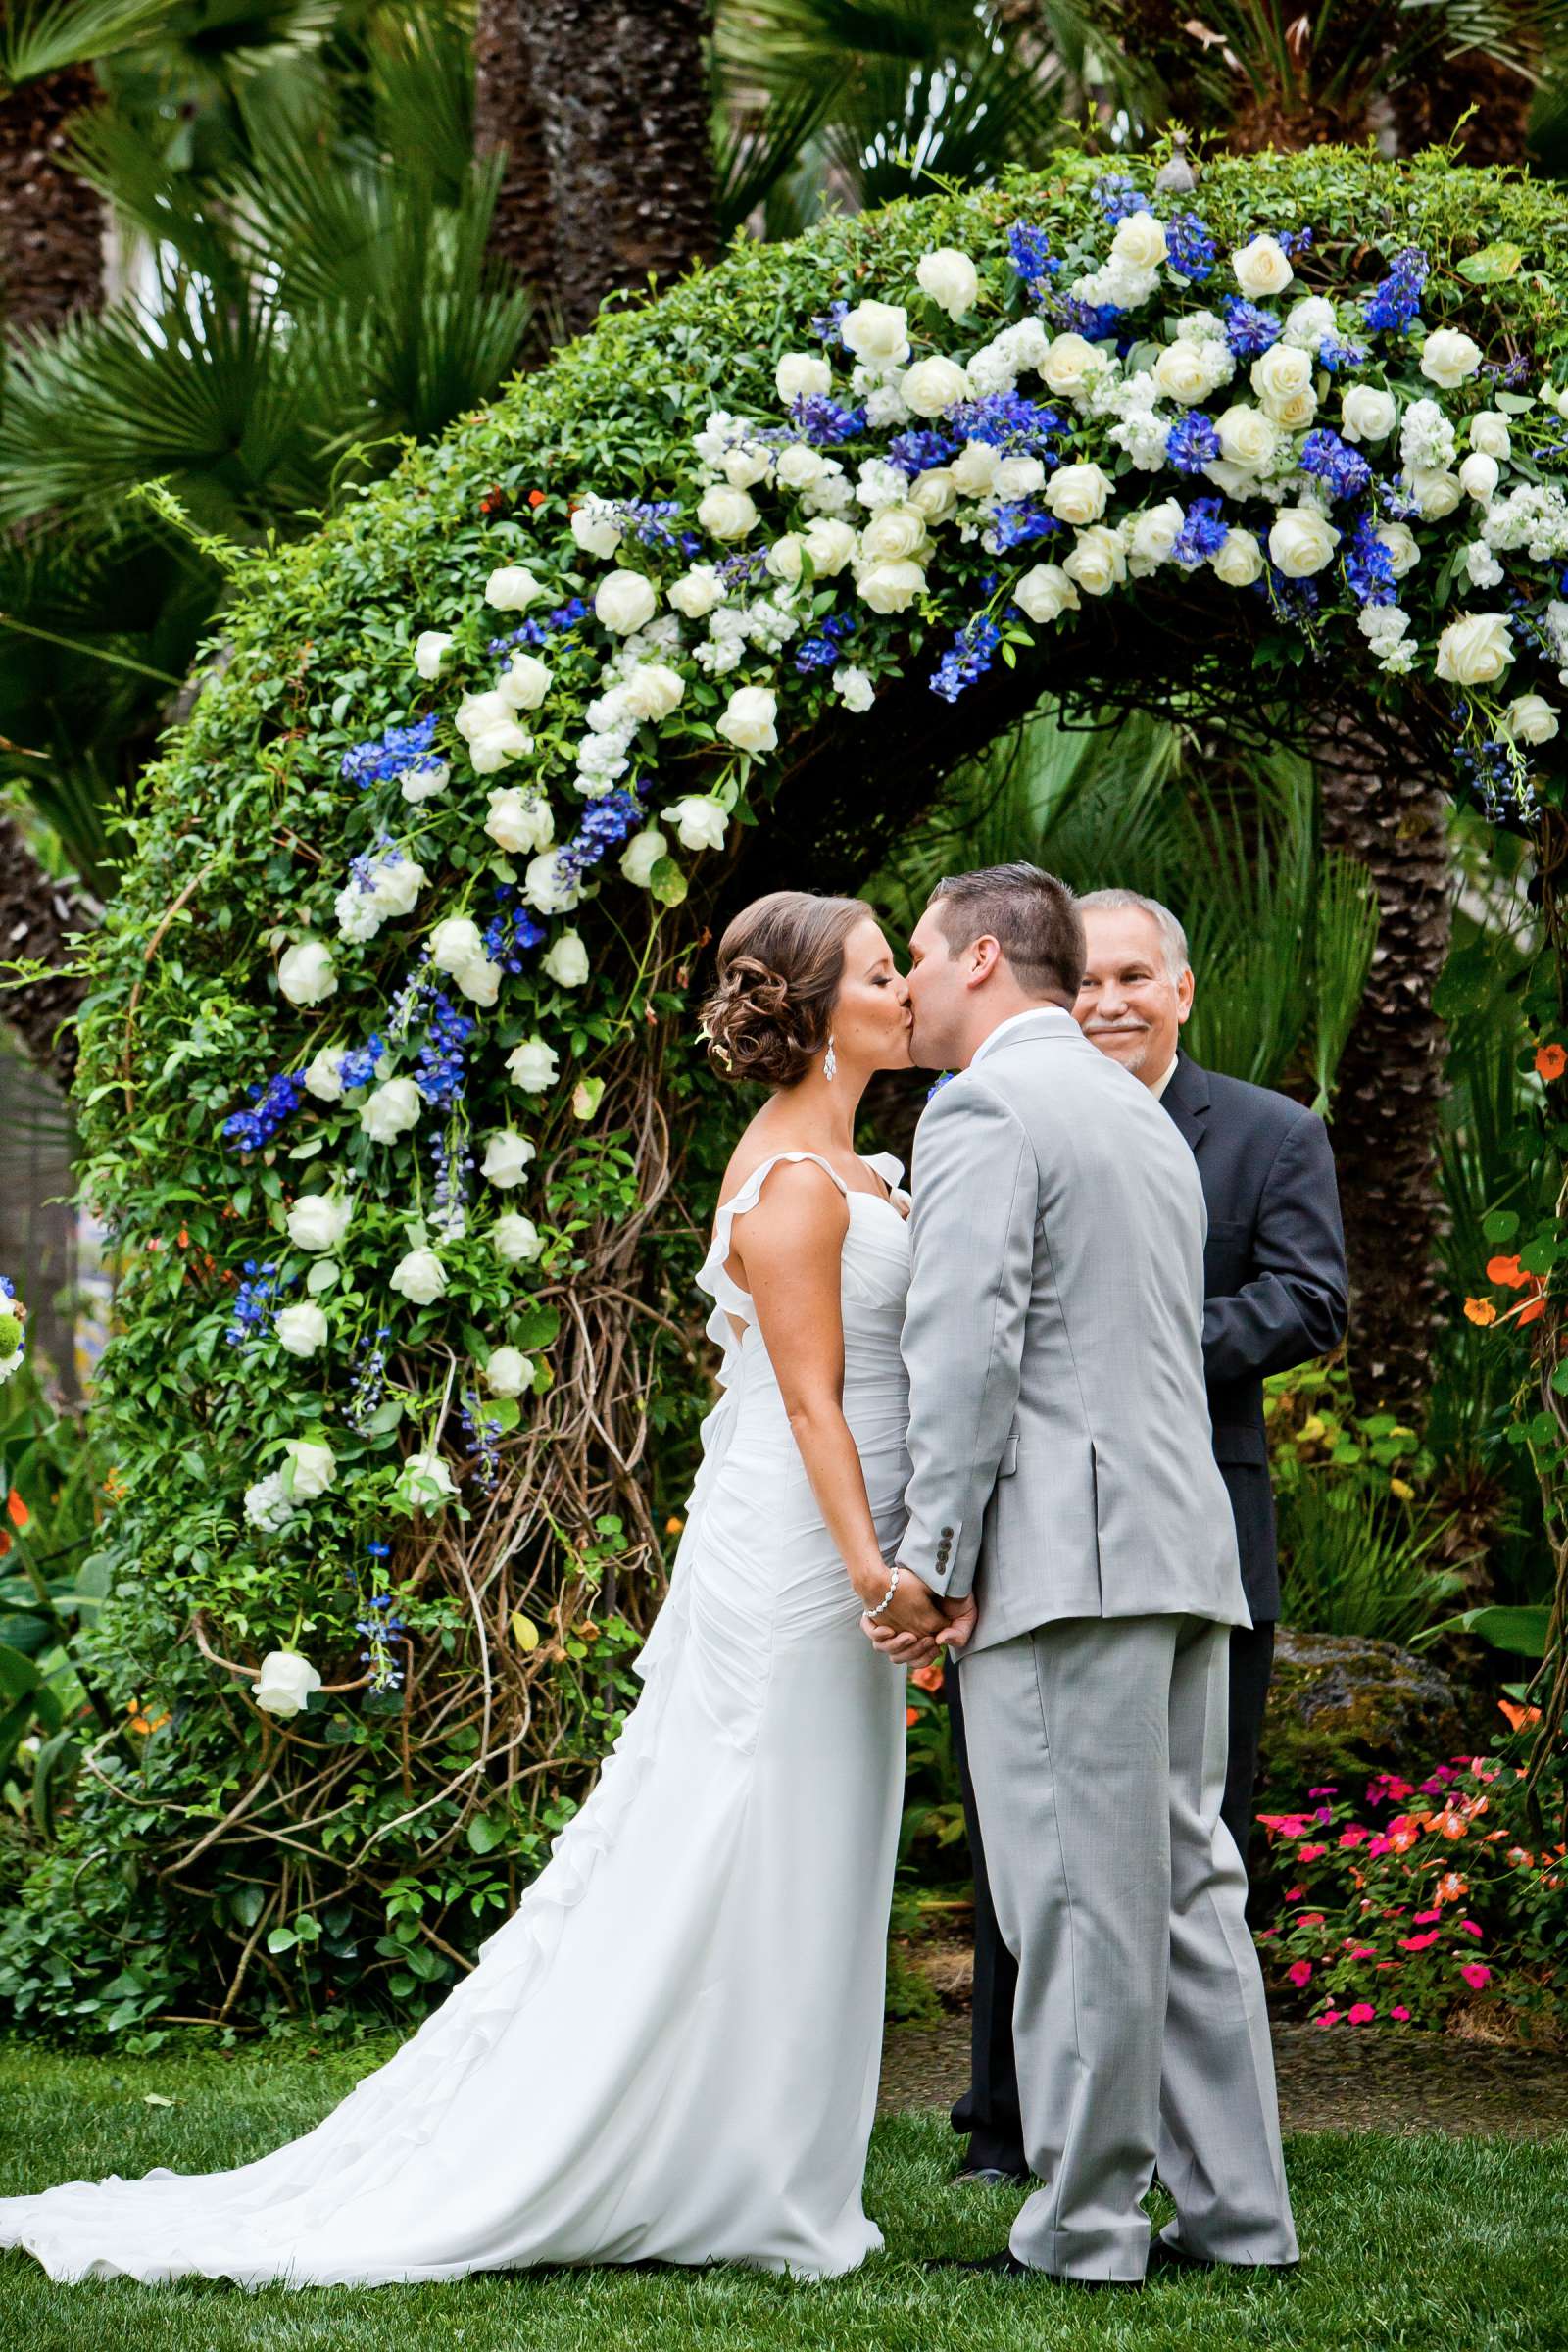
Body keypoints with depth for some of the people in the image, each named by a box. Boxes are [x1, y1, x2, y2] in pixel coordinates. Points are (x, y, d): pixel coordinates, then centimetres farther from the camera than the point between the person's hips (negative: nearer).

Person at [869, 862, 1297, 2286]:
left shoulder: (985, 1110, -6)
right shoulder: (1145, 1117, 23)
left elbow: (969, 1346, -15)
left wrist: (932, 1555, -11)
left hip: (1068, 1553, -9)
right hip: (1184, 1540, 9)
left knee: (1079, 1900, -7)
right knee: (1188, 1886, 10)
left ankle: (1082, 2232, -4)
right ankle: (1237, 2211, 11)